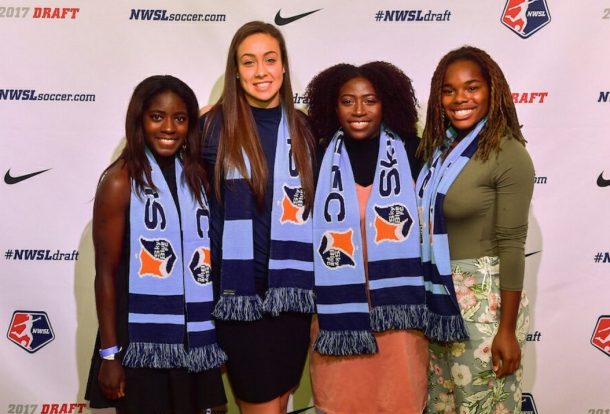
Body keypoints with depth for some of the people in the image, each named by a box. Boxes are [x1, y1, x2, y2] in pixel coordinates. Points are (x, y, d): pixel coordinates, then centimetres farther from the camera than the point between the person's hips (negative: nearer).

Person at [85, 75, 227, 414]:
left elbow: (206, 257, 10)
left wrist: (214, 334, 7)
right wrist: (109, 354, -10)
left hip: (194, 341, 5)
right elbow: (106, 273, -9)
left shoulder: (197, 177, 6)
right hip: (140, 344, -5)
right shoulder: (121, 181, -9)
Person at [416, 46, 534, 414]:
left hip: (483, 298, -6)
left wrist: (507, 329, -15)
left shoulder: (508, 154, -13)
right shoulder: (438, 147, 6)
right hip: (437, 294, 6)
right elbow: (428, 225, 8)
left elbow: (511, 245, -15)